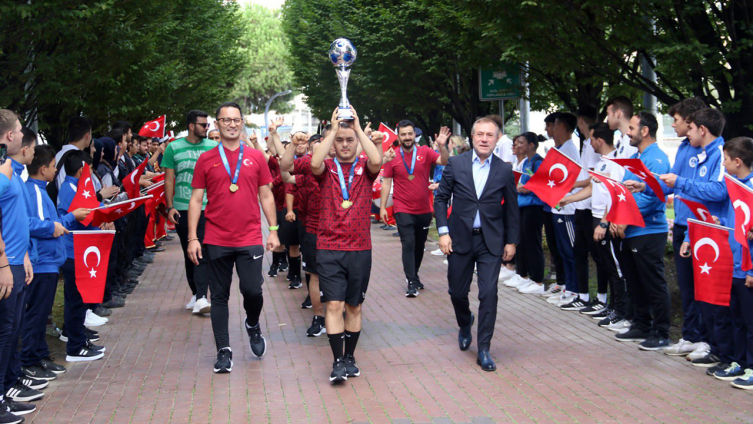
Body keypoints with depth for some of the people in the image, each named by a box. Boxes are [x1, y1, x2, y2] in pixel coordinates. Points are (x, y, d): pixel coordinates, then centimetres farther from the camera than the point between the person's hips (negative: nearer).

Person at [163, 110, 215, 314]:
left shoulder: (213, 148, 4)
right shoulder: (174, 148, 4)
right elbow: (169, 179, 5)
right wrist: (170, 207, -3)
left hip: (207, 208, -1)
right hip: (182, 209, 1)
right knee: (188, 253, 11)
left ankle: (201, 298, -15)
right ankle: (195, 293, 24)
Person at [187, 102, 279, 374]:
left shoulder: (256, 157, 6)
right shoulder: (206, 160, 4)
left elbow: (266, 196, 10)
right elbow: (196, 200, 4)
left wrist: (273, 230, 5)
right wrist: (192, 238, -2)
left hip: (250, 239, 0)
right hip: (216, 241, 0)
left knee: (252, 290, -8)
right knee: (219, 297, 5)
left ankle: (253, 325, 24)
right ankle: (224, 351, 15)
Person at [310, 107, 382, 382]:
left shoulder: (364, 168, 5)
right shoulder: (327, 168, 3)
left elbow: (377, 161, -19)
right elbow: (315, 163, -21)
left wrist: (358, 127, -14)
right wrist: (333, 129, -15)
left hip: (360, 249, 1)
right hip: (329, 249, -1)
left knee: (354, 306, 10)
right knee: (334, 305, -7)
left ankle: (350, 357, 22)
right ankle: (338, 361, -2)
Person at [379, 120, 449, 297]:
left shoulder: (425, 152, -2)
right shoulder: (392, 157, -3)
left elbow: (445, 162, -14)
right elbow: (386, 182, 1)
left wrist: (442, 146, -32)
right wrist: (382, 207, -2)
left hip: (424, 210, 2)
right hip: (403, 210, -2)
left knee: (420, 246, 14)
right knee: (408, 244, -12)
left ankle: (413, 275, 33)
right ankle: (412, 282, -9)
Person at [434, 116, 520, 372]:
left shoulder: (504, 170, 1)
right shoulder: (456, 164, -1)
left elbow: (511, 209, 7)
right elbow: (440, 199, 3)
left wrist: (511, 241, 5)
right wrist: (443, 231, -5)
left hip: (490, 242, -1)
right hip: (460, 239, 1)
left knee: (488, 294, -8)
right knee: (457, 291, 11)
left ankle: (484, 349, 2)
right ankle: (465, 325, 43)